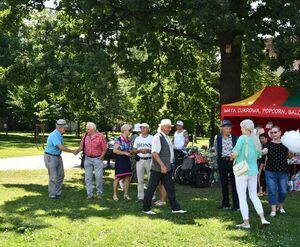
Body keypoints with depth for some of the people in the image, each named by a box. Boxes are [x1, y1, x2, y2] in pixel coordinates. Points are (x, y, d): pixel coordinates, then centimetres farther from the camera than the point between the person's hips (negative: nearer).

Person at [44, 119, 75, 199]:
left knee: (61, 175, 12)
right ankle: (52, 195, 8)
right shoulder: (54, 135, -25)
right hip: (50, 157, -9)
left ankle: (57, 193, 23)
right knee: (53, 177, -5)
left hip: (58, 157, 9)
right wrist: (72, 151, -20)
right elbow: (61, 148, -30)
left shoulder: (59, 135, 6)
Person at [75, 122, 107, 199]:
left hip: (97, 159, -4)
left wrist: (101, 157, -10)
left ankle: (99, 193, 14)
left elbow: (104, 149, -3)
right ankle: (89, 194, 14)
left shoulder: (100, 136, -7)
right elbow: (81, 147, 6)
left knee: (99, 177, -2)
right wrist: (77, 151, -13)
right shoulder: (85, 136, 4)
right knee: (88, 177, 6)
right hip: (88, 158, 4)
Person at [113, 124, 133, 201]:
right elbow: (115, 150, -18)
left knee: (128, 177, 5)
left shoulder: (129, 140, 12)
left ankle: (126, 194, 15)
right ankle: (115, 194, 8)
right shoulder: (119, 140, -11)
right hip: (119, 161, -7)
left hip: (127, 161, 7)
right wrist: (125, 153, -19)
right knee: (118, 178, -3)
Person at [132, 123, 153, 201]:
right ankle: (140, 196, 12)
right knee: (140, 180, 5)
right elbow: (134, 150, 12)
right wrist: (140, 150, -8)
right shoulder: (137, 139, 13)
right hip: (139, 160, 3)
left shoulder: (152, 138, 2)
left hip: (149, 160, -3)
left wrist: (148, 150, -18)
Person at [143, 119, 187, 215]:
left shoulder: (166, 137, 14)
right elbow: (154, 153, -22)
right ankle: (146, 208, 8)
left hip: (166, 168, 9)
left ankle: (175, 208, 16)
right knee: (151, 188, 0)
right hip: (158, 168, -9)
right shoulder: (158, 137, -15)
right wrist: (162, 165, -25)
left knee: (170, 188, 11)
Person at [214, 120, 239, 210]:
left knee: (234, 183, -3)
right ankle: (225, 203, 22)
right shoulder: (217, 137, 4)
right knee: (223, 183, 10)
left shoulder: (235, 138, -2)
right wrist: (218, 156, 11)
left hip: (232, 161, -2)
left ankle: (236, 204, 1)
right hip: (222, 161, 3)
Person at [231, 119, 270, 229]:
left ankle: (246, 222, 6)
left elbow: (235, 153, -23)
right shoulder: (256, 139, 3)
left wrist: (232, 156, -2)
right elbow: (258, 155, 12)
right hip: (253, 171, 6)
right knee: (254, 196, 18)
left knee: (242, 198, 4)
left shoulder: (242, 138, -15)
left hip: (242, 171, -6)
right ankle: (263, 219, 8)